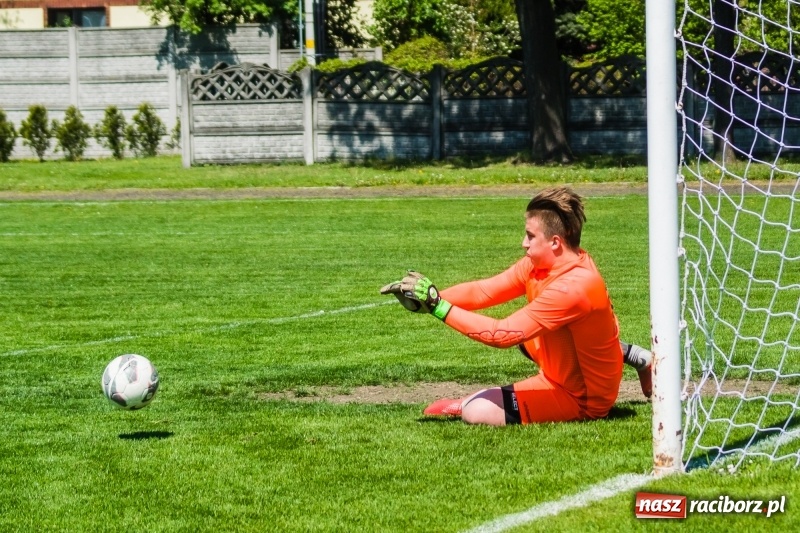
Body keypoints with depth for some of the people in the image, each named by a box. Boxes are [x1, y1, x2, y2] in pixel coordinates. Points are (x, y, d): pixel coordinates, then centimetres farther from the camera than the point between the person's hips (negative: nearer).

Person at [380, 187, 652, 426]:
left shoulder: (573, 287, -31)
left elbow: (503, 335, -33)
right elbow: (485, 290, -5)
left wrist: (438, 306, -30)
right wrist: (431, 297, -19)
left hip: (581, 399, -9)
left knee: (477, 412, -23)